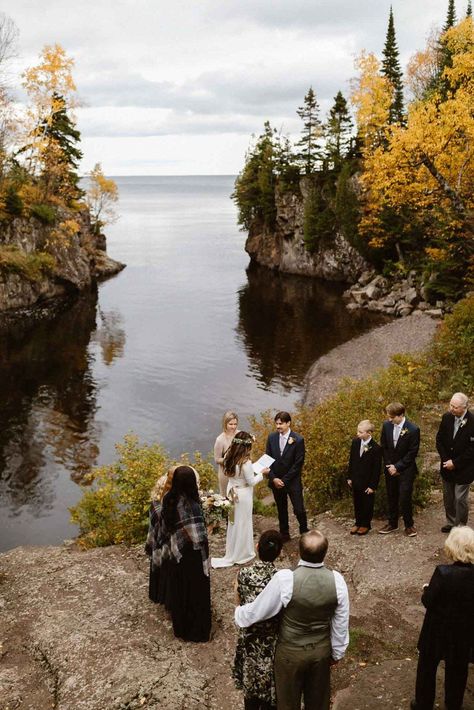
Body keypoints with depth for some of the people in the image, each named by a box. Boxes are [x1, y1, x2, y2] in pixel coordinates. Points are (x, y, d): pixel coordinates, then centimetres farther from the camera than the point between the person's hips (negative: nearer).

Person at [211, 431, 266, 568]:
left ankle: (232, 551, 38)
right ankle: (241, 554, 25)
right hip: (243, 495, -7)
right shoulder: (245, 462, -28)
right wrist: (261, 473, -4)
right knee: (242, 523, 10)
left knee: (233, 522, 22)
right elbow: (251, 481, -19)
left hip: (232, 492, 7)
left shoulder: (229, 457, -7)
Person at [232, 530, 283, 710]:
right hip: (272, 641, -2)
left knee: (251, 682, 24)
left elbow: (240, 602, -1)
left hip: (249, 639, 3)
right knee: (271, 685, 19)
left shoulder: (243, 574, -16)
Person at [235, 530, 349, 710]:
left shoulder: (285, 579, -30)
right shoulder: (337, 581, -20)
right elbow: (341, 623, -6)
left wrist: (238, 614, 6)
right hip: (322, 650, 3)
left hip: (291, 652, -3)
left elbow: (258, 610, -16)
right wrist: (337, 652, 12)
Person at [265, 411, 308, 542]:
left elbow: (298, 463, -13)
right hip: (276, 481, 4)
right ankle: (284, 534, 29)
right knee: (281, 510, 14)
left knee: (299, 509, -1)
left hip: (292, 481, -3)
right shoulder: (272, 438, -1)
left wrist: (284, 480, -14)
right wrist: (273, 478, -9)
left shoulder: (298, 440, -13)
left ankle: (304, 530, 24)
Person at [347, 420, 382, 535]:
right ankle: (358, 522, 34)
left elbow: (377, 469, -14)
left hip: (367, 482, -5)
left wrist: (373, 486, -13)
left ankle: (366, 524, 29)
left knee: (367, 504, 12)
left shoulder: (376, 448, -20)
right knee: (357, 503, 18)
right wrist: (349, 477, 7)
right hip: (355, 481, 5)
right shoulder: (355, 442, -5)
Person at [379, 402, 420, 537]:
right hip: (390, 468, 4)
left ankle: (409, 525, 17)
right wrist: (389, 465, -4)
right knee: (391, 497, 14)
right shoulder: (386, 425, -5)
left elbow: (412, 453, -13)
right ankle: (392, 524, 29)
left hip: (405, 470, -4)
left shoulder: (413, 429, -17)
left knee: (405, 499, -2)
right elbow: (383, 447, 5)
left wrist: (397, 467, -14)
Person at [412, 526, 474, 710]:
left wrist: (427, 590, -1)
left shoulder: (443, 573, -30)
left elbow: (428, 602, -20)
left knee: (427, 668, 21)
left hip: (438, 631, -3)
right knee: (457, 671, 25)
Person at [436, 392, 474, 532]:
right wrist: (445, 460, -8)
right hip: (447, 466, 5)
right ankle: (450, 522, 35)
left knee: (460, 498, 2)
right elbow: (439, 440, 2)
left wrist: (455, 463, -17)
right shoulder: (446, 417, -6)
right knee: (448, 497, 17)